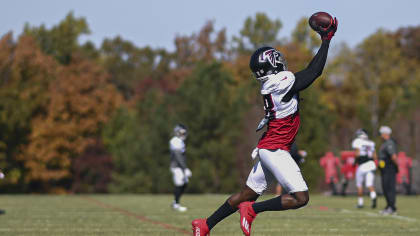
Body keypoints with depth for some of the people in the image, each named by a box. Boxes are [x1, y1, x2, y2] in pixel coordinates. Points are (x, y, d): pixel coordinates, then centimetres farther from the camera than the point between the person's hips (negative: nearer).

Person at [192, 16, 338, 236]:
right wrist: (326, 39, -5)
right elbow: (314, 71, -11)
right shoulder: (283, 82, -16)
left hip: (267, 149, 9)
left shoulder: (270, 85, 10)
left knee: (247, 194, 17)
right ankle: (253, 209, -5)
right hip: (275, 150, -9)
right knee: (300, 198, -8)